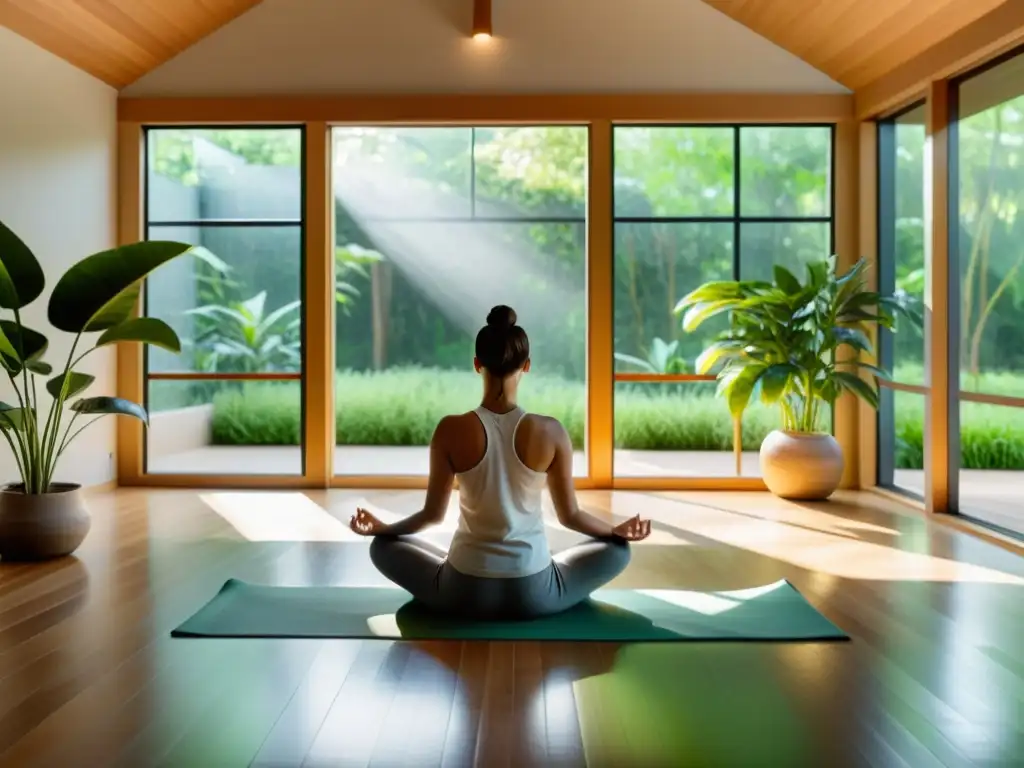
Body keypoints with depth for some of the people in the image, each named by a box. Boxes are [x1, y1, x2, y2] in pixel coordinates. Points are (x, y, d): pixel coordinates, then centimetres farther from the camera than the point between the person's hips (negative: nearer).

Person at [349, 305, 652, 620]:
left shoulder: (451, 430, -12)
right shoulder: (550, 432, -11)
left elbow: (432, 513, -2)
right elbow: (570, 515, 0)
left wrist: (381, 527, 18)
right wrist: (617, 530, 20)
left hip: (465, 592, 0)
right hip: (534, 594, 0)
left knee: (383, 546, 25)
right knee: (617, 550, 24)